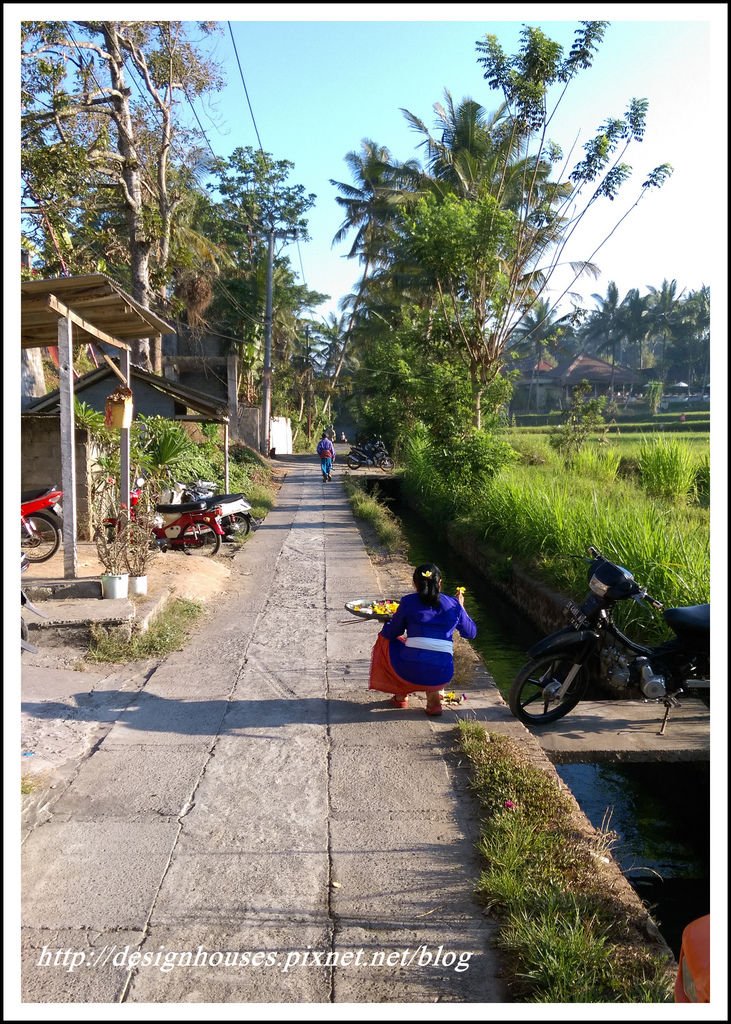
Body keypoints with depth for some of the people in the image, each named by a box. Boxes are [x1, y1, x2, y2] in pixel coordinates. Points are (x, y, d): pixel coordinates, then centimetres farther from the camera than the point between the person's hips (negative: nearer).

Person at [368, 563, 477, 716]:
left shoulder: (408, 602, 1)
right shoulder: (454, 605, 8)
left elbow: (391, 633, 9)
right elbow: (471, 633, 21)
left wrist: (386, 624, 33)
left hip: (410, 671, -3)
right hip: (442, 676, 3)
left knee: (385, 640, 27)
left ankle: (401, 696, 28)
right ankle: (433, 697, 15)